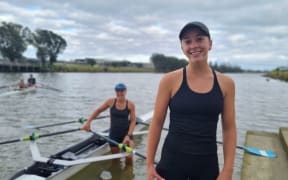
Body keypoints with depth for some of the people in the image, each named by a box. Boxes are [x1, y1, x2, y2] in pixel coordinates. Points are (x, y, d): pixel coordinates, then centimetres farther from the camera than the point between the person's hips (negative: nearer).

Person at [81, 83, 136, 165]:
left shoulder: (130, 104, -7)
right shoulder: (111, 102, -4)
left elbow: (133, 121, -8)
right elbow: (98, 111, 4)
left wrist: (128, 135, -17)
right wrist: (88, 122, -5)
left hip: (126, 133, -2)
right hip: (114, 134, 2)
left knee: (129, 157, -14)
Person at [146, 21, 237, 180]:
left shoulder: (226, 83, -2)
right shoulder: (170, 80, -9)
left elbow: (229, 129, 2)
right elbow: (157, 123, -5)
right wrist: (149, 164, -4)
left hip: (208, 162, 2)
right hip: (173, 159, -2)